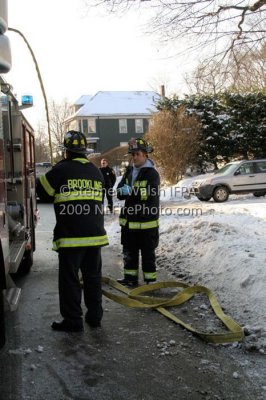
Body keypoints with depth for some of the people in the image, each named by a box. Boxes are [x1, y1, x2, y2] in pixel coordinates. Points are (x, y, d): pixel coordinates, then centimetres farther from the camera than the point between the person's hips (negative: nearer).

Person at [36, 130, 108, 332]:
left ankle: (73, 320, 9)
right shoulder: (96, 171, 10)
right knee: (93, 276, 14)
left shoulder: (62, 169, -8)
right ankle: (95, 316, 22)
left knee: (69, 278, 4)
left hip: (70, 236, -5)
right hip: (95, 234, 6)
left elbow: (43, 191, 2)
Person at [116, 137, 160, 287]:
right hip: (129, 221, 7)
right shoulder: (129, 171, 9)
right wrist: (123, 191, -22)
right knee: (129, 252, 16)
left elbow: (151, 193, -24)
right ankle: (130, 278, 29)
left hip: (147, 221, -6)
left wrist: (132, 191, -31)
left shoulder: (152, 173, -10)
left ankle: (150, 280, 16)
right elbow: (119, 192, 2)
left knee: (148, 253, 6)